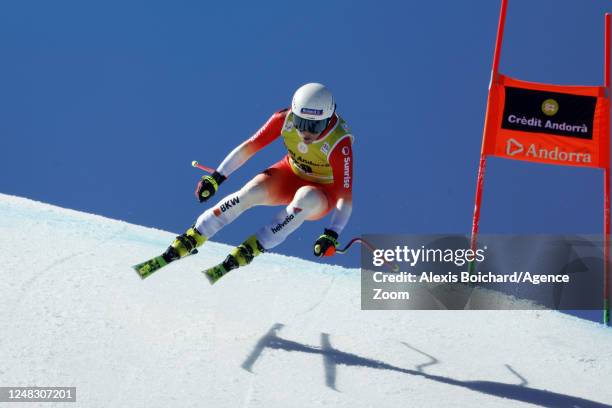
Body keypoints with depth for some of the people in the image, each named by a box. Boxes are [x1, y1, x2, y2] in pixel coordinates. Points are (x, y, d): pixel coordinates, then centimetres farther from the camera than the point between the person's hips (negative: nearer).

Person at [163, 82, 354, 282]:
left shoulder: (339, 144, -33)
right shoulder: (284, 119, -23)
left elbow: (347, 194, -31)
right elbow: (249, 148, -12)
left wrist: (332, 234, -41)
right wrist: (216, 177, -14)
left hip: (323, 193, -3)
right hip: (289, 175, 3)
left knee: (306, 197, -38)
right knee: (251, 192, -26)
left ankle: (251, 248, -31)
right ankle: (188, 241, -19)